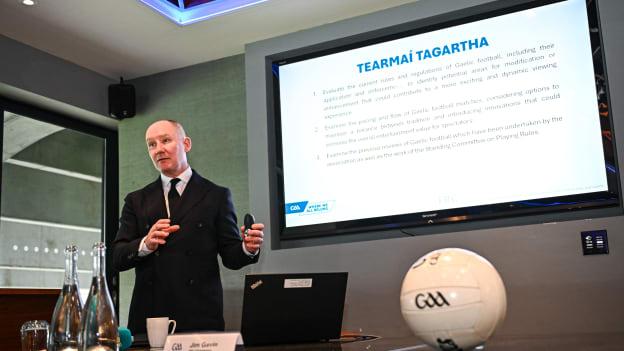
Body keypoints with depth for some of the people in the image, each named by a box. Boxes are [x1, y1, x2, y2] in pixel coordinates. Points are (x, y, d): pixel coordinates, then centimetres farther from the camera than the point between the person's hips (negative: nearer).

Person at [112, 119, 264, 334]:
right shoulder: (136, 201, 13)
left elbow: (230, 256, 3)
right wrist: (145, 245, -14)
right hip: (148, 316, 2)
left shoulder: (216, 196, 6)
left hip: (201, 316, -2)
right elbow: (118, 258, 6)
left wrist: (248, 248, -19)